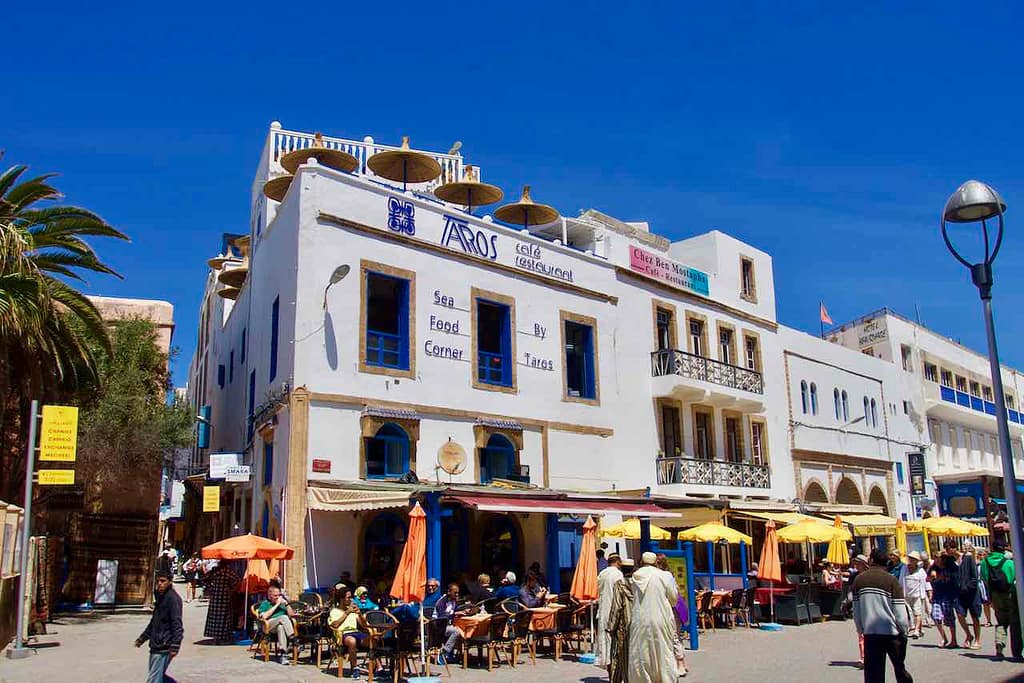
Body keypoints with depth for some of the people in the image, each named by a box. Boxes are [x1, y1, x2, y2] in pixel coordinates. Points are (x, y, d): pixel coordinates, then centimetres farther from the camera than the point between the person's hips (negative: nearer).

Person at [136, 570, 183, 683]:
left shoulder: (173, 598, -13)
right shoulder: (160, 597, 16)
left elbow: (177, 624, -18)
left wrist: (174, 646, -23)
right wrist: (142, 638, 29)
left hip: (164, 648, -10)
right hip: (155, 645, 10)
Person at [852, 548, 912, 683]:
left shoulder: (859, 579, 0)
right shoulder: (891, 580, -9)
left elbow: (856, 610, 5)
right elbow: (900, 611, -8)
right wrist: (904, 629, 6)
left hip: (870, 633, 2)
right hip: (891, 631, -2)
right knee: (899, 668, 16)